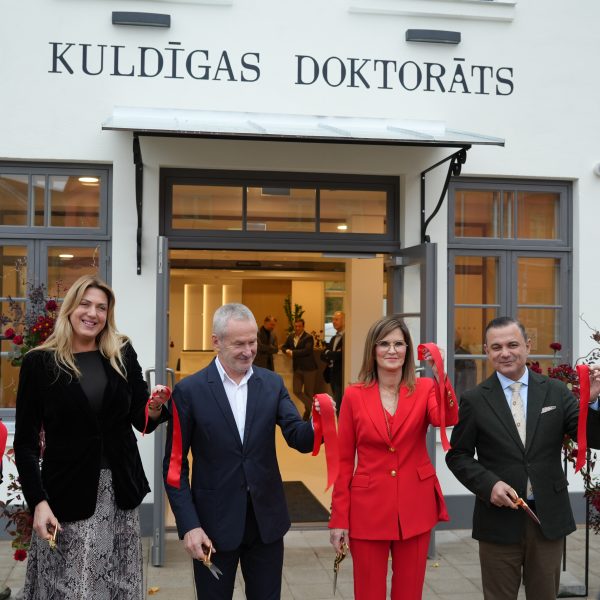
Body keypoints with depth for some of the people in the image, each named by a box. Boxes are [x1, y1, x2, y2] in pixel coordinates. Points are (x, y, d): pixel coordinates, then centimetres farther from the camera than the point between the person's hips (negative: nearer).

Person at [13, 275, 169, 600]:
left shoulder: (123, 354, 3)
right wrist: (38, 501, -11)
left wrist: (155, 409, -15)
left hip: (119, 489, 3)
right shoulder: (39, 362, -4)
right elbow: (25, 442, -3)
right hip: (67, 491, -2)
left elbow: (142, 422, 8)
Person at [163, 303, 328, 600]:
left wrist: (317, 425, -30)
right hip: (214, 523, -3)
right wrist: (189, 525, -12)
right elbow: (175, 464, -6)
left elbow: (299, 439, -7)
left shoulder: (273, 384, 1)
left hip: (267, 519, 3)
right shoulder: (189, 390, -8)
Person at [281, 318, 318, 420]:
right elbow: (284, 347, 18)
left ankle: (308, 414, 17)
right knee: (296, 391, 0)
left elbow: (307, 350, -23)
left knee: (308, 392, 2)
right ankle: (312, 407, 18)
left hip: (309, 368, -6)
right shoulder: (291, 337, 10)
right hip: (297, 369, 6)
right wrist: (287, 351, -6)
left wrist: (292, 353, -17)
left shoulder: (308, 337, -10)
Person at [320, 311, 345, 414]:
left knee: (340, 405, -9)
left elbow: (341, 355, -22)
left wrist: (328, 353, -4)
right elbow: (323, 355, 14)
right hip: (333, 375, 9)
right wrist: (332, 358, -8)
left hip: (341, 376, -9)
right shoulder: (333, 338, 17)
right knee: (337, 405, 14)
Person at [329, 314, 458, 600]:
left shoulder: (424, 388, 0)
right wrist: (338, 518, -3)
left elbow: (447, 418, -22)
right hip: (368, 507, -1)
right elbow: (344, 460, -1)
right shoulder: (354, 395, -3)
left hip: (416, 507, 1)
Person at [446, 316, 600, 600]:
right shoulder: (474, 400, -3)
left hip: (549, 517, 2)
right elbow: (458, 455, 1)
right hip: (500, 519, -1)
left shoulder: (556, 391, 1)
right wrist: (489, 484, -15)